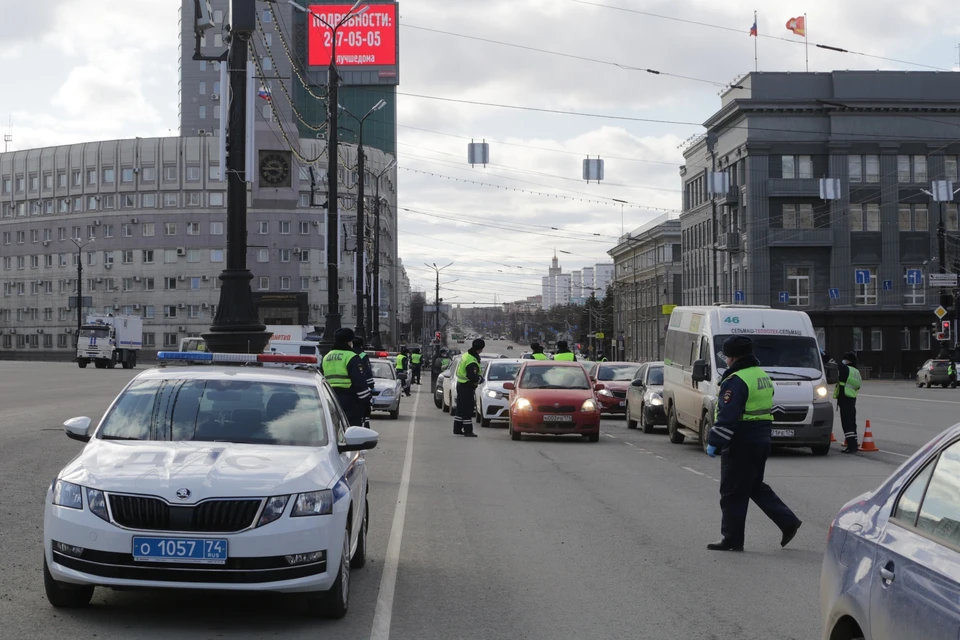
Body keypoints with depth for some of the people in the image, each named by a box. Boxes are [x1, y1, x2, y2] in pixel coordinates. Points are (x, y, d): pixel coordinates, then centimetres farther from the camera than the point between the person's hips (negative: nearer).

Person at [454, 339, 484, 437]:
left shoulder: (465, 355, 7)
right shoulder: (471, 362, -25)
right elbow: (472, 376, -29)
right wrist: (480, 380, -9)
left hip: (460, 384, 10)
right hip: (467, 387, -10)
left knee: (461, 408, 17)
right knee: (468, 410, -4)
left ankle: (457, 429, 23)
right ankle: (468, 431, 0)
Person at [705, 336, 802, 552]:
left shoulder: (736, 381, -17)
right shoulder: (762, 376, 14)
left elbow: (726, 417, -23)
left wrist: (713, 442, -19)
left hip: (741, 444, -9)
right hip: (762, 440, 10)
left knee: (733, 493, 0)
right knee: (755, 486, 20)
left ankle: (732, 539, 5)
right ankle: (788, 521, 14)